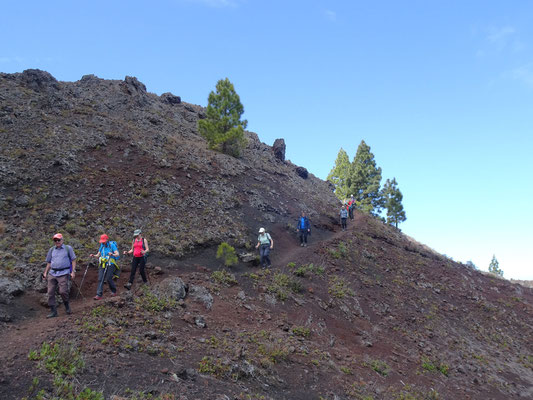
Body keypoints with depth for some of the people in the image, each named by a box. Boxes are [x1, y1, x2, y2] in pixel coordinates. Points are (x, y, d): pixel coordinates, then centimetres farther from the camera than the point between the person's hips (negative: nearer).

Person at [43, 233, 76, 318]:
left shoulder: (68, 248, 5)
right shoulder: (52, 250, 16)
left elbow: (73, 260, 4)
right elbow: (49, 262, 22)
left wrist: (73, 271, -4)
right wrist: (45, 273, 15)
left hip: (63, 273, -4)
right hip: (52, 273, 4)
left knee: (63, 291, -15)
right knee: (50, 293, -1)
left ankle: (67, 306, 13)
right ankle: (53, 311, 7)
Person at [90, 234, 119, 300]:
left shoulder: (112, 245, -4)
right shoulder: (102, 246, 14)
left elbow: (118, 254, -13)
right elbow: (98, 255, 17)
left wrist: (112, 254, -33)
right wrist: (93, 255, -4)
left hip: (110, 264, -5)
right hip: (102, 264, 5)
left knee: (108, 279, -8)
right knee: (100, 279, -4)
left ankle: (114, 291, 16)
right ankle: (99, 295, -5)